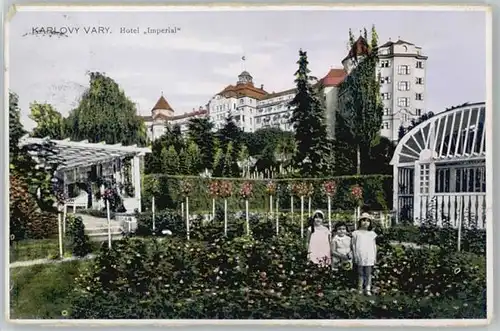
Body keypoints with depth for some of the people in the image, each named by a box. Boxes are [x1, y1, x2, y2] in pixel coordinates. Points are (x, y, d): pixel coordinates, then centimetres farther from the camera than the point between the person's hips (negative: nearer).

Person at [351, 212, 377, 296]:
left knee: (368, 273, 1)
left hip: (369, 258, 1)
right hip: (360, 257, -1)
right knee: (360, 273, 4)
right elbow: (354, 245, 5)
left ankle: (368, 289, 8)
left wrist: (375, 256, 10)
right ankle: (360, 288, 13)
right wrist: (355, 256, 2)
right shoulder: (356, 233, 4)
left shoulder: (372, 234, 10)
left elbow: (374, 246, 13)